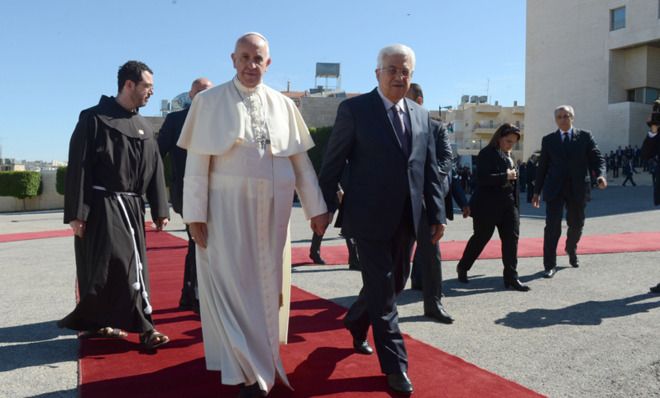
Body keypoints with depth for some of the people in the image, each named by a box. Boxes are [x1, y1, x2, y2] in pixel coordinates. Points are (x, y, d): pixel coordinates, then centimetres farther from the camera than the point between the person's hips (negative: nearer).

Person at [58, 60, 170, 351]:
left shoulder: (144, 128, 12)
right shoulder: (94, 118, -6)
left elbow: (155, 170, 13)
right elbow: (77, 167, -8)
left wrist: (160, 210, 7)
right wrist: (76, 213, -12)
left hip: (132, 206, 7)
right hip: (102, 206, -7)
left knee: (132, 263, 9)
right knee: (122, 262, -13)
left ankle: (97, 323, 25)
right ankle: (144, 326, -8)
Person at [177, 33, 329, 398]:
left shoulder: (283, 105, 7)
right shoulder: (209, 101, -2)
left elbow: (300, 160, 8)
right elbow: (197, 162, -5)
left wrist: (316, 207, 6)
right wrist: (195, 214, -9)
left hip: (272, 211, 3)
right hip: (228, 209, -3)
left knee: (268, 286, 13)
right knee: (236, 286, -1)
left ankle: (261, 355, 33)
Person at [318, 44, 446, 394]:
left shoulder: (421, 115, 11)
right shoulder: (354, 109, -5)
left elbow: (429, 169, 12)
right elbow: (332, 164, -4)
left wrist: (437, 214, 8)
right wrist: (324, 208, -5)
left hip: (405, 220, 6)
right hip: (370, 217, -6)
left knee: (394, 283, 18)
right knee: (383, 290, 0)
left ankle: (355, 323, 44)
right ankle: (395, 365, 14)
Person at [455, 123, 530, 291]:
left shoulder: (508, 156, 15)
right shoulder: (487, 153, -10)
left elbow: (512, 181, 18)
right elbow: (482, 178, -20)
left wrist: (516, 206, 14)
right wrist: (505, 176, -23)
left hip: (508, 204, 7)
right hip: (488, 205, -7)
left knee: (512, 238, 0)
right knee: (480, 238, 4)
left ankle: (511, 277, 5)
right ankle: (462, 268, 24)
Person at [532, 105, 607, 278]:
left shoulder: (585, 136, 5)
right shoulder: (548, 140, 6)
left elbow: (597, 158, 2)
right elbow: (542, 167, 8)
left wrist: (601, 175, -19)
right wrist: (537, 191, 8)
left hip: (577, 189, 1)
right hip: (554, 190, -1)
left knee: (576, 225, 14)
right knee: (552, 227, -8)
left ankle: (571, 250, 45)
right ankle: (550, 265, -2)